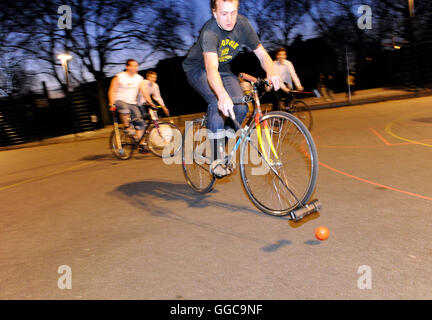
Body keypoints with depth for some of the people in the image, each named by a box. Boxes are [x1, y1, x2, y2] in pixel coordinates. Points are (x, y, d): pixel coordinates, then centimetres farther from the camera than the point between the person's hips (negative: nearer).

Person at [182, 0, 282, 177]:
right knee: (217, 102, -32)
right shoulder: (209, 32, -34)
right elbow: (211, 68, -50)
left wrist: (271, 73, -37)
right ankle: (216, 159, -26)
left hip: (223, 68, 5)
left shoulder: (243, 24, -18)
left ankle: (223, 147, 9)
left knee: (241, 107, -16)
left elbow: (262, 54, -14)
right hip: (197, 68, -5)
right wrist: (223, 95, -68)